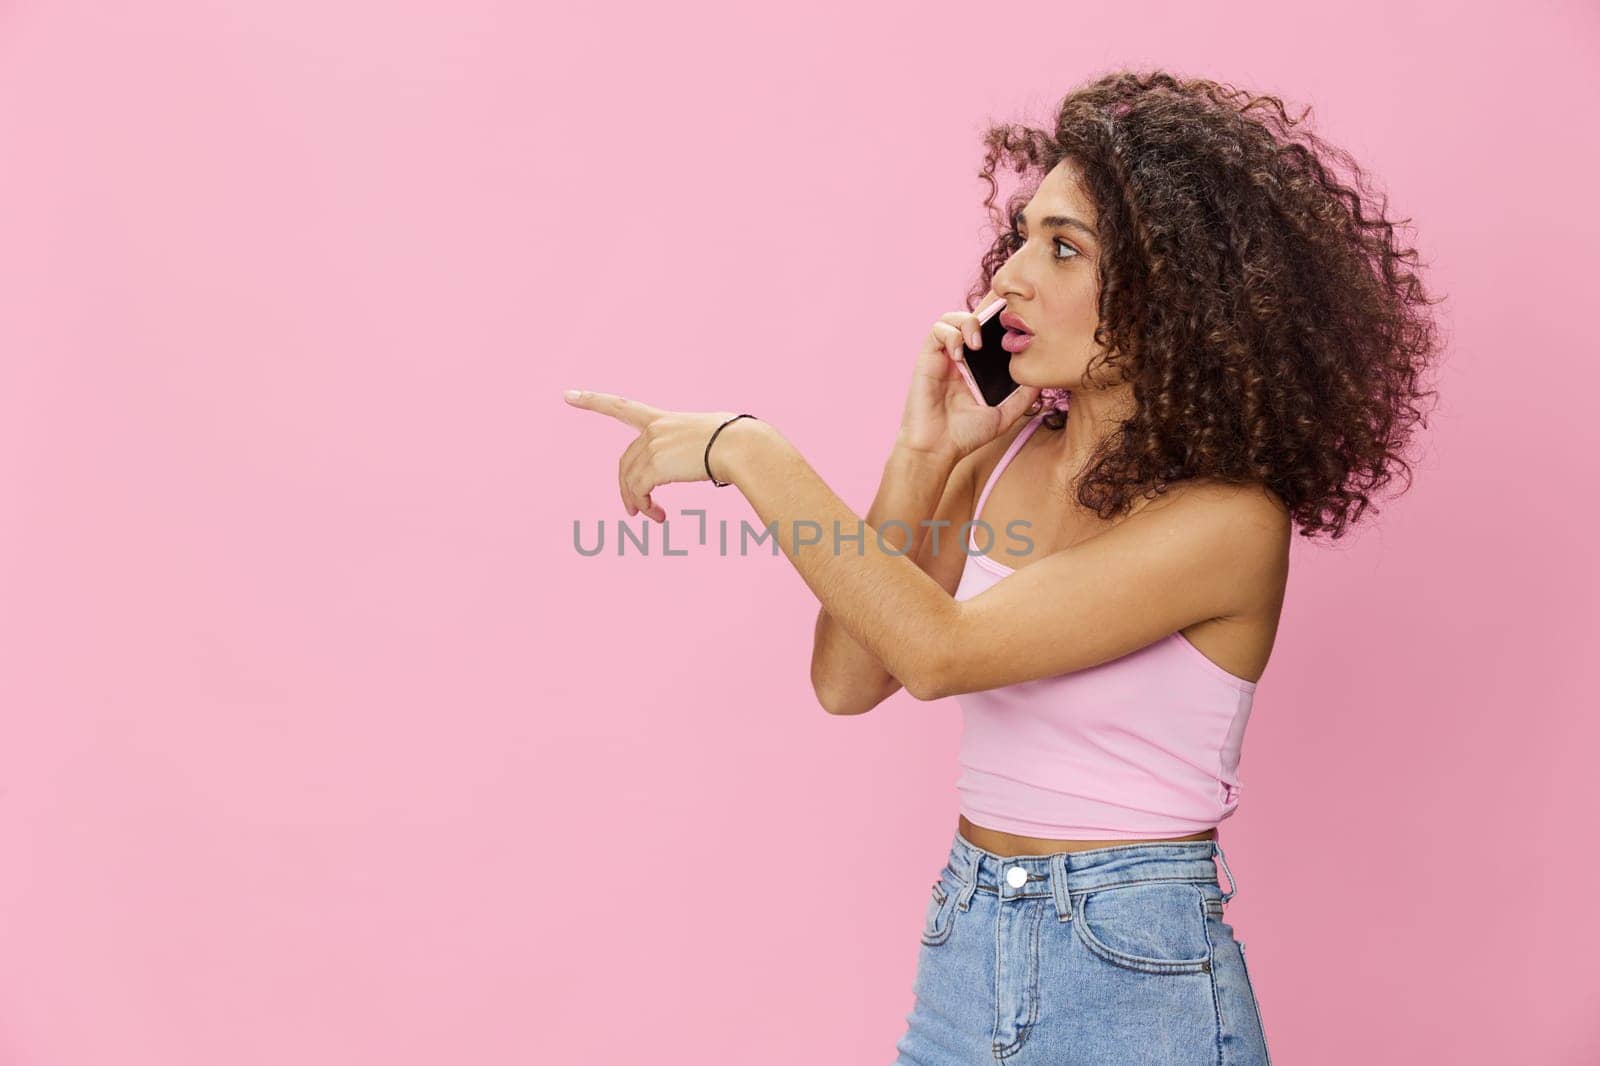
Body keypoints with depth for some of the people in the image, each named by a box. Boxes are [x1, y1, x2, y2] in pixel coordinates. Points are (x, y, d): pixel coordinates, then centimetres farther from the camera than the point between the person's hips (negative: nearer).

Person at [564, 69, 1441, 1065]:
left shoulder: (1227, 516, -18)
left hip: (1134, 980, -5)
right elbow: (849, 680, -3)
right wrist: (923, 453, -9)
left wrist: (748, 450, -21)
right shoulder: (1004, 458, 0)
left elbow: (940, 652, -26)